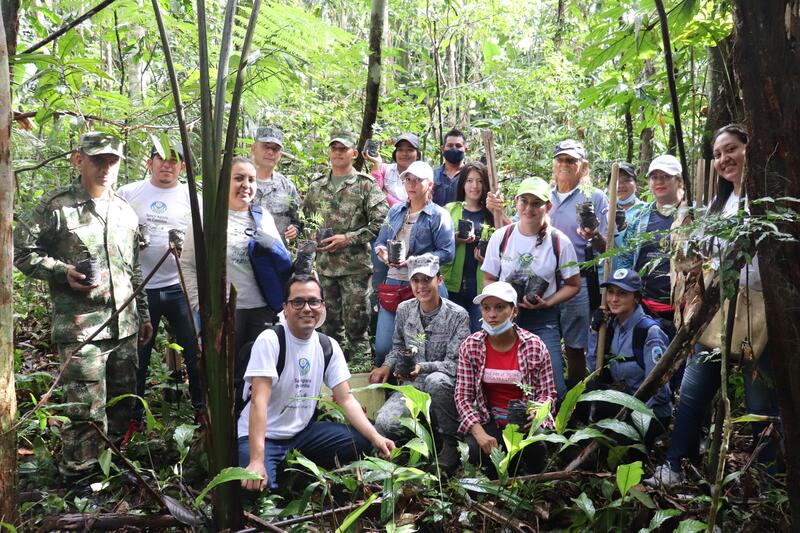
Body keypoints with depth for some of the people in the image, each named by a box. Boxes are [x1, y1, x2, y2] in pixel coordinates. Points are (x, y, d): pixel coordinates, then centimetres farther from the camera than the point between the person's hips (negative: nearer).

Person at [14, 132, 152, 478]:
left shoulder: (126, 212, 13)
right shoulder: (56, 206, -6)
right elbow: (22, 251, -4)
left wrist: (143, 314, 20)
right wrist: (64, 272, -19)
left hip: (124, 328, 6)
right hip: (80, 329, -6)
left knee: (122, 406, 16)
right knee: (86, 411, -4)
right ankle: (78, 477, 13)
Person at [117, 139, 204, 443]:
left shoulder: (192, 197, 5)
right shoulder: (128, 194, 5)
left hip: (182, 287, 0)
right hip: (139, 288, 0)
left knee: (196, 352, 5)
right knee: (136, 358, 10)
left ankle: (202, 409, 24)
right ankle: (133, 419, 26)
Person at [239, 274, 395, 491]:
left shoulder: (329, 347, 0)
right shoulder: (270, 340, -17)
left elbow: (347, 400, -1)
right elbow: (259, 401, -26)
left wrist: (375, 437, -18)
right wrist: (256, 461, -35)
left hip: (301, 431, 5)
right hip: (260, 435, -5)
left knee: (362, 440, -12)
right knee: (260, 488, -31)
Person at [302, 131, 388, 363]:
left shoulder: (366, 185, -3)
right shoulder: (316, 187, 12)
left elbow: (380, 222, -11)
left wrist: (348, 238, -15)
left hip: (355, 265, -5)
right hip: (324, 264, 5)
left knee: (355, 324, -2)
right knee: (330, 323, 14)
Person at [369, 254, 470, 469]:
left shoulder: (458, 316, -10)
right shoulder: (404, 310, 4)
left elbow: (454, 364, -15)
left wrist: (423, 367, -31)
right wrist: (387, 366, 0)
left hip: (443, 385, -3)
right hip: (412, 386, 3)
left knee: (436, 381, -41)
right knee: (384, 424, -24)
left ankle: (451, 440, -16)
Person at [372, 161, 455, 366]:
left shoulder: (439, 215, -1)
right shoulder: (395, 211, 16)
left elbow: (447, 253, -8)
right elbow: (379, 242, 18)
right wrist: (384, 254, -6)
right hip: (393, 283, 5)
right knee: (382, 347, 4)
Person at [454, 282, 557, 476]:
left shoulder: (534, 345, -9)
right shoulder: (470, 346, -6)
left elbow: (548, 394, -2)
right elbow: (463, 396, -6)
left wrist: (535, 412, -25)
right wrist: (480, 433, -21)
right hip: (489, 421, 1)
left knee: (536, 449, -31)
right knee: (474, 451, -28)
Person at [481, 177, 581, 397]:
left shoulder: (559, 241, -4)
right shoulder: (501, 237, 0)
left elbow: (573, 285, 4)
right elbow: (489, 279, 8)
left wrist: (547, 303, -13)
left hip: (543, 321, -1)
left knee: (553, 386, -6)